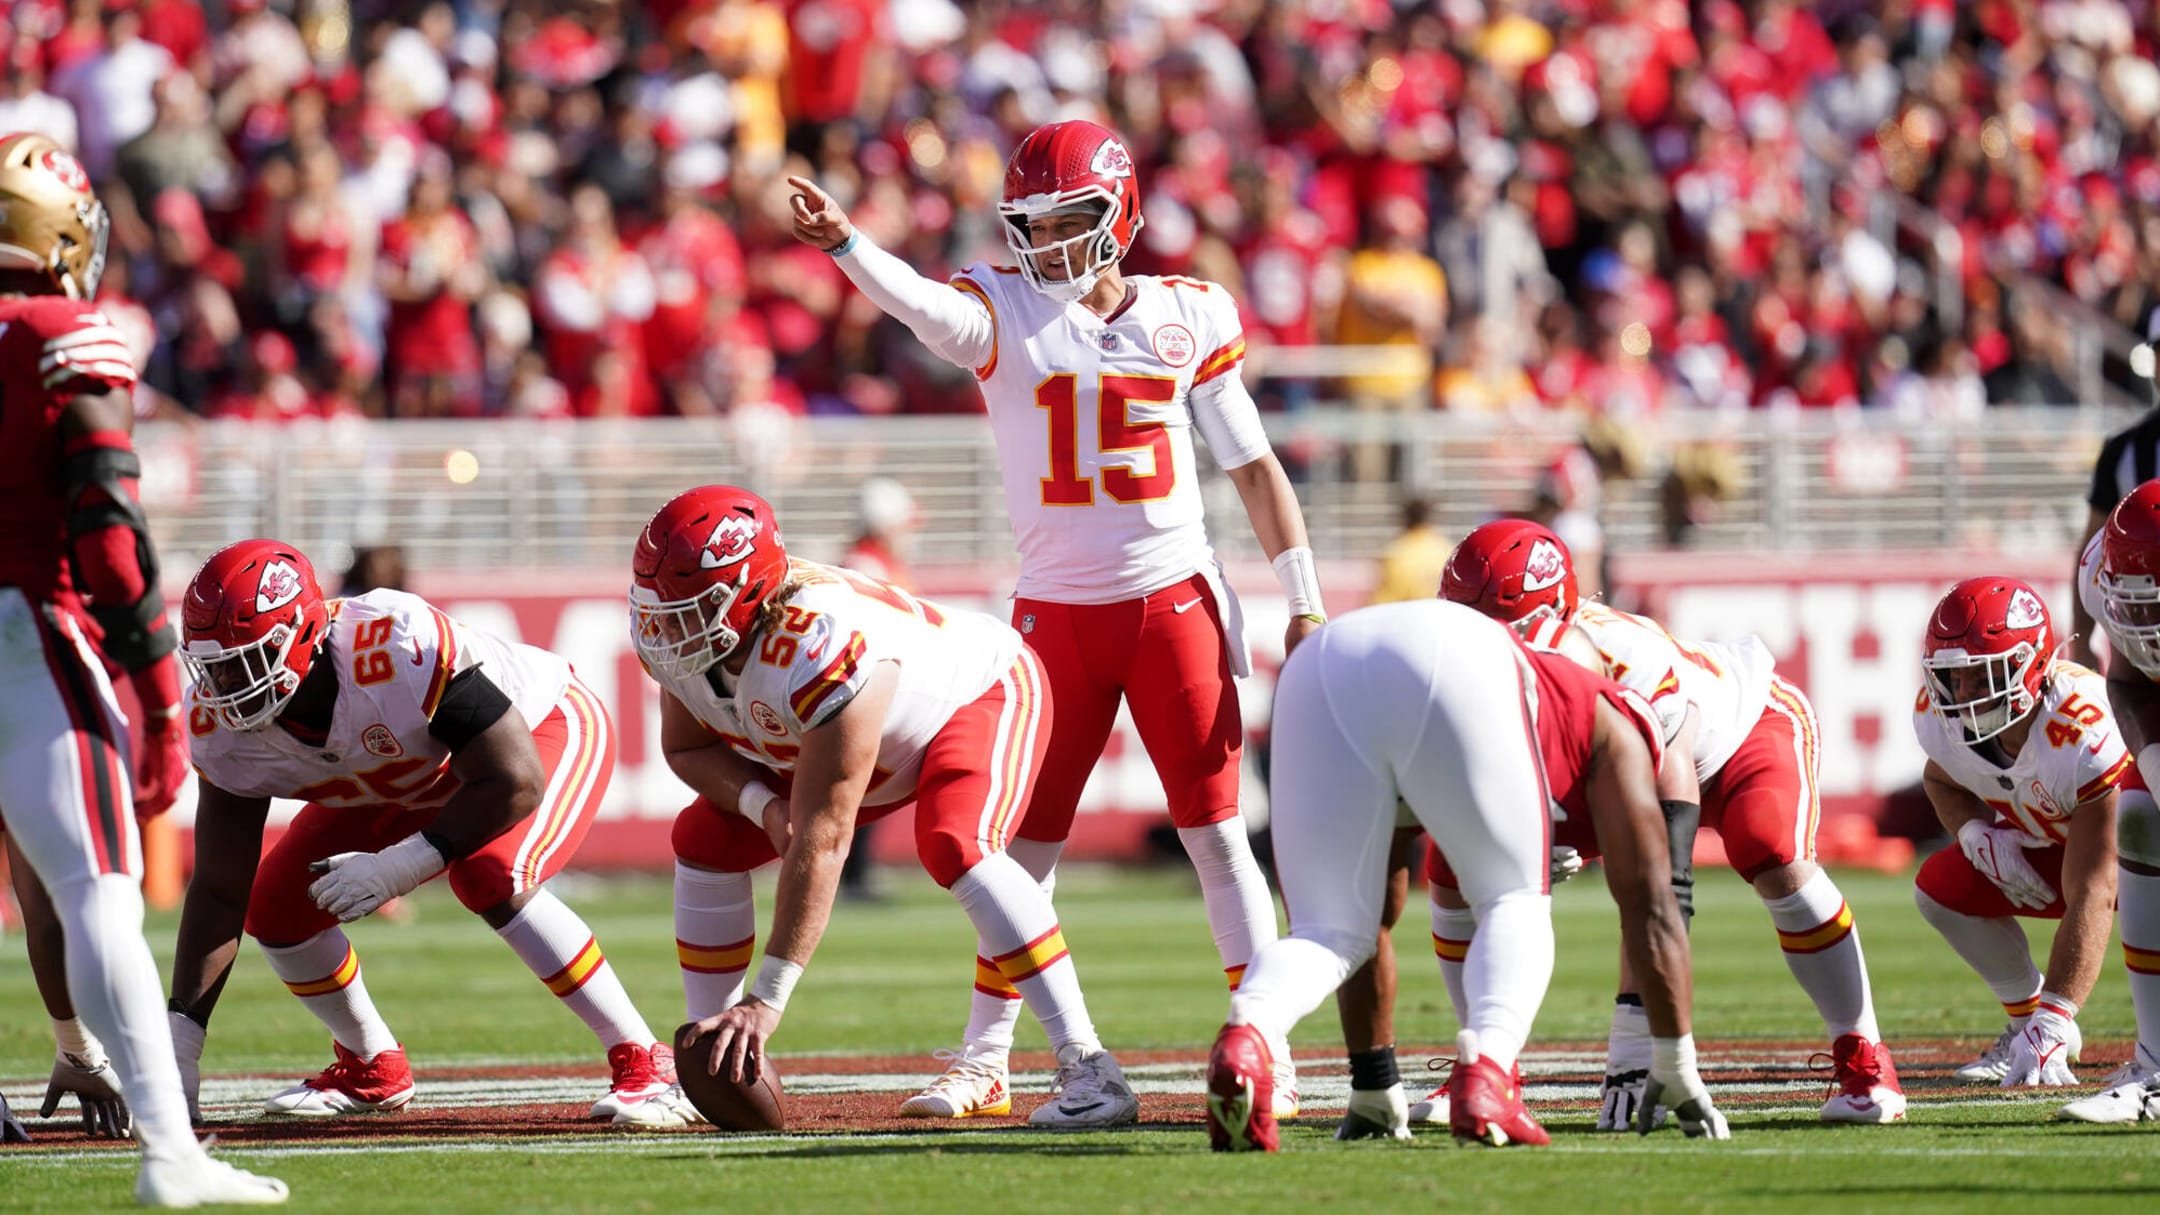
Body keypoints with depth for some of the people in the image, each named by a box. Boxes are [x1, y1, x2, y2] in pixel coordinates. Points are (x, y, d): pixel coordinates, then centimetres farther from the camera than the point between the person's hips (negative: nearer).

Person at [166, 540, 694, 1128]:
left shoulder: (398, 650, -42)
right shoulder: (222, 722, -22)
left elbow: (514, 785, -34)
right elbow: (219, 891, -14)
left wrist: (398, 868, -37)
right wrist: (181, 1040, -18)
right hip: (406, 783, 7)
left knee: (490, 877, -33)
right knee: (277, 906, -4)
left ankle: (641, 1064, -22)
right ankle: (373, 1070, 21)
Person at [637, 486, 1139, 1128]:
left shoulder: (823, 650, -44)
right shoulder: (680, 637, -21)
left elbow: (820, 842, -42)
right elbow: (688, 749, -3)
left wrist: (767, 998, -41)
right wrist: (762, 804, -27)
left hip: (984, 692, -8)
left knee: (954, 847, -36)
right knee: (706, 841, -2)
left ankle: (1088, 1069, -34)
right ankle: (710, 1070, 7)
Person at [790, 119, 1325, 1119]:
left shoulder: (1188, 321, 3)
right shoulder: (1005, 313, -1)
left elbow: (1253, 469, 9)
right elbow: (921, 305, -24)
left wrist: (1305, 605, 5)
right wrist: (844, 246, -45)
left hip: (1175, 605, 0)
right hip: (1056, 614, 0)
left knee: (1216, 837, 2)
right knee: (1025, 843, 4)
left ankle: (1269, 1048, 7)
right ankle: (984, 1057, 12)